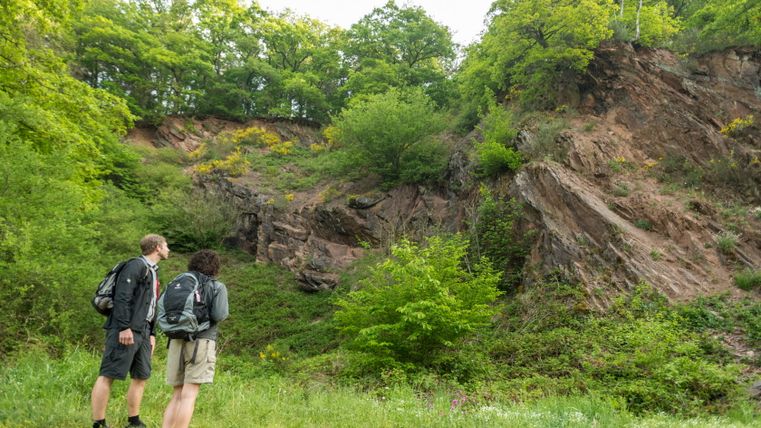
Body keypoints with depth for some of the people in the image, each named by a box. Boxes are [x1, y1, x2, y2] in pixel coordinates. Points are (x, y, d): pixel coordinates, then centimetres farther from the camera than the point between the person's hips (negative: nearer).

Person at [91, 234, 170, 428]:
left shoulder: (153, 272, 21)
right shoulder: (136, 265, -8)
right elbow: (122, 297, -17)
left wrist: (152, 334, 18)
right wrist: (124, 327, -22)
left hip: (142, 332, 10)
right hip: (126, 331, -10)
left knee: (141, 377, 10)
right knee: (108, 375, -5)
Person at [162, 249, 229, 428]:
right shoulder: (218, 287, 0)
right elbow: (219, 315, -13)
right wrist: (225, 312, 10)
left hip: (177, 342, 5)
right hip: (201, 343, -5)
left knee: (177, 396, 11)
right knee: (188, 396, -9)